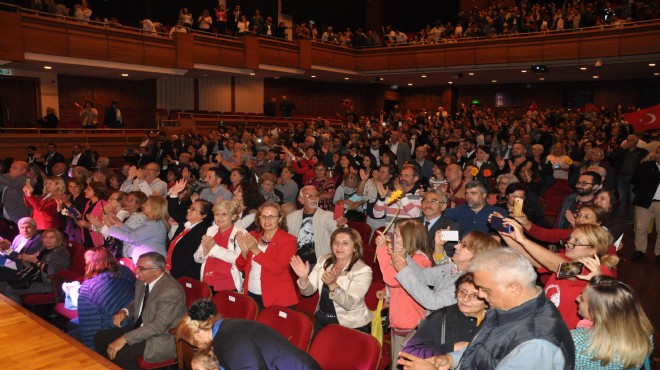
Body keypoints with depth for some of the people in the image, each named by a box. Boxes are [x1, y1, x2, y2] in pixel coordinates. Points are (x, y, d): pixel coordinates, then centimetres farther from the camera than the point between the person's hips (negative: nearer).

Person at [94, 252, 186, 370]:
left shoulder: (171, 290, -27)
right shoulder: (143, 282, -1)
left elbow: (158, 326, -30)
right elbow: (137, 303, 18)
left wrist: (124, 339, -30)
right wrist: (123, 311, -4)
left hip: (164, 339, -9)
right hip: (142, 329, 9)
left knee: (120, 351, -26)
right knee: (100, 338, 4)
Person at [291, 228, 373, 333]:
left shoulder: (363, 271, -16)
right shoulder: (324, 261, -2)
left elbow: (350, 304, -25)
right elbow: (308, 291, -2)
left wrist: (333, 285, -40)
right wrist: (303, 278, -24)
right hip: (322, 320, 4)